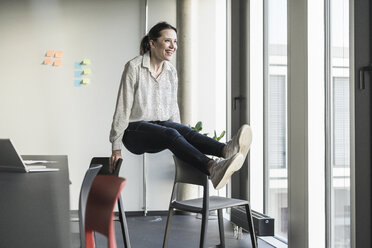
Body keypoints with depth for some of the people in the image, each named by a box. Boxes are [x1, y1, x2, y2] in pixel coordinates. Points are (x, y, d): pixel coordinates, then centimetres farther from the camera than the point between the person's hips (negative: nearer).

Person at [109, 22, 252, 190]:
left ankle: (226, 151, -55)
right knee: (170, 134, -34)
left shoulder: (171, 72, 10)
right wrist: (116, 149, -9)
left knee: (185, 131, -28)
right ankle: (212, 168, -58)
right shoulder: (134, 67, -7)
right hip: (135, 130, -5)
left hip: (161, 124, 5)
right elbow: (123, 108, -8)